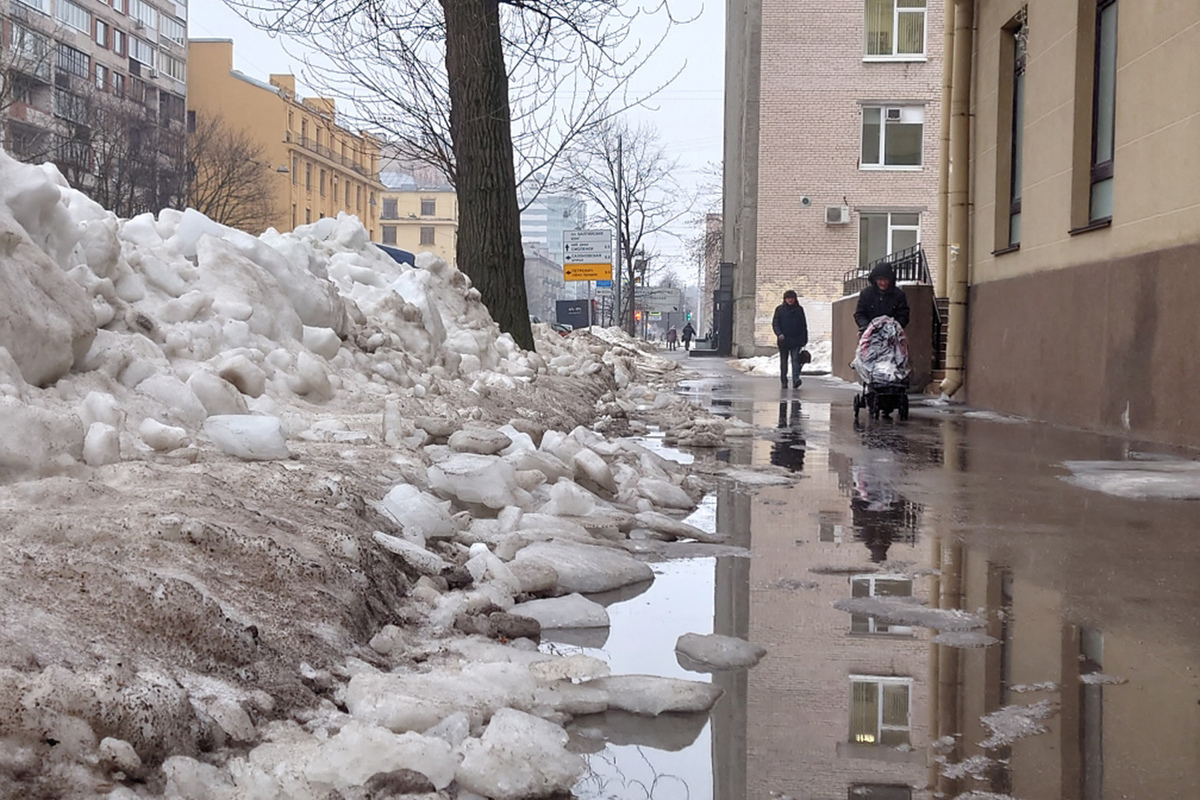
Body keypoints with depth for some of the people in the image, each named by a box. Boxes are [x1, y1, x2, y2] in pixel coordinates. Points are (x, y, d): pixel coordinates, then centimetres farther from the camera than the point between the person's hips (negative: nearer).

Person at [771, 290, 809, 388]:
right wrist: (779, 334, -16)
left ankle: (796, 380, -22)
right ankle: (784, 382, 15)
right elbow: (775, 323, 2)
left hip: (796, 340, 0)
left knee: (796, 360, -12)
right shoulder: (779, 309, 5)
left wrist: (805, 339, 10)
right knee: (784, 361, 7)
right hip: (784, 340, 0)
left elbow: (803, 325, 13)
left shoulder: (799, 309, 9)